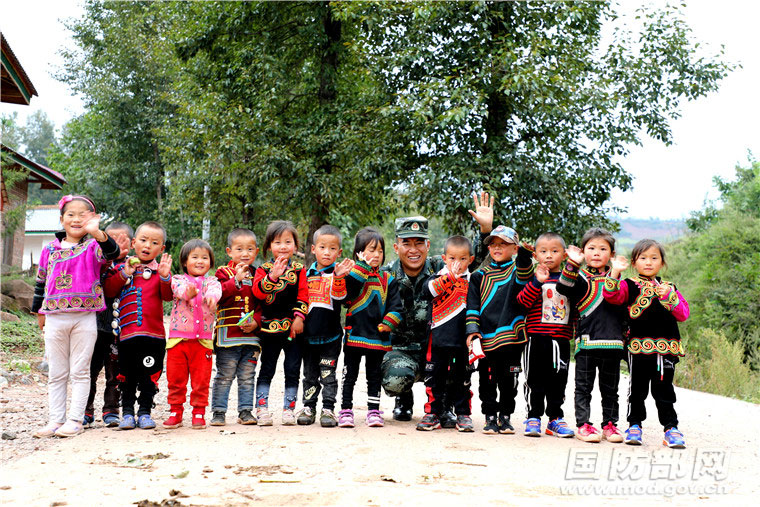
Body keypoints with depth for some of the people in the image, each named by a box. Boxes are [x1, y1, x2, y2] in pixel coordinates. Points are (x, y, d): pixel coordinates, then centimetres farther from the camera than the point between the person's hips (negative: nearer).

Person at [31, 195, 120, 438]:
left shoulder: (93, 247, -1)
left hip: (85, 317, -3)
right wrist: (39, 311, 22)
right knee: (56, 373, 8)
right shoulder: (50, 249, 9)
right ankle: (55, 420, 13)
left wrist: (97, 233, -41)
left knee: (80, 372, 2)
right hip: (54, 318, 3)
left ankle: (75, 420, 7)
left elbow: (112, 252, -24)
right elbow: (41, 281, 20)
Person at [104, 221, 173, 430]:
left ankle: (145, 412, 16)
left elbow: (167, 296, -5)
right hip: (127, 333, 0)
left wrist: (165, 277, -21)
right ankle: (127, 413, 16)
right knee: (127, 377, 7)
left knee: (149, 376, 5)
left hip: (153, 334, 0)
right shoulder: (122, 269, 8)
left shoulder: (160, 271, 6)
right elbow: (108, 291, -3)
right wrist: (124, 274, -14)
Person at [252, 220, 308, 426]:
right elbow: (257, 291, -15)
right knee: (266, 370, 5)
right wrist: (273, 276, -29)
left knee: (293, 371, 4)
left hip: (293, 328, 1)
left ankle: (289, 408, 12)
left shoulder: (299, 270, 5)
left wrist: (299, 318, -10)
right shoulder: (264, 269, 2)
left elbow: (303, 296, 1)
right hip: (270, 327, -1)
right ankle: (262, 409, 8)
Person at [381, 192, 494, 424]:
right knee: (395, 379, -33)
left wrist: (486, 228, -24)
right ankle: (404, 400, 10)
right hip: (401, 350, -1)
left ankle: (444, 407, -1)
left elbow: (474, 261, -8)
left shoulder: (439, 268, -2)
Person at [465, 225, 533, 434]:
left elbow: (523, 279, -19)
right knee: (487, 381, 5)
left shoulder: (518, 269, 6)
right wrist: (472, 329, -5)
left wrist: (524, 254, -36)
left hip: (511, 335, -1)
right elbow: (472, 305, 8)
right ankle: (490, 417, 15)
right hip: (486, 337, 1)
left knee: (509, 381, 7)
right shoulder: (479, 276, 11)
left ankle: (505, 417, 20)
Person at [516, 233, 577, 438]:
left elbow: (576, 306, 17)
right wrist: (537, 282, -22)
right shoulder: (534, 277, 0)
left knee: (558, 380, 9)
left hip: (561, 339, 3)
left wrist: (577, 329, 10)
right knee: (535, 380, 3)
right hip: (537, 337, -3)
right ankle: (533, 418, 12)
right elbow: (522, 301, -13)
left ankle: (555, 419, 19)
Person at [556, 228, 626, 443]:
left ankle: (609, 423, 19)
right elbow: (563, 287, -18)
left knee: (610, 387, 11)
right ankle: (583, 423, 8)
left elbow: (623, 308, 24)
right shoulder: (580, 278, 2)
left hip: (612, 342, 4)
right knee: (584, 386, 2)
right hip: (587, 341, -4)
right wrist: (572, 264, -29)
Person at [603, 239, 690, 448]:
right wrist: (615, 272, -23)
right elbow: (611, 295, -14)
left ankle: (670, 428, 11)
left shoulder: (669, 288, 13)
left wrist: (669, 296, -11)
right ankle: (634, 425, 18)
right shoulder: (630, 286, 4)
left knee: (664, 389, 6)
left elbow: (683, 314, 4)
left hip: (666, 348, 2)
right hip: (639, 347, -2)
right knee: (638, 388, 6)